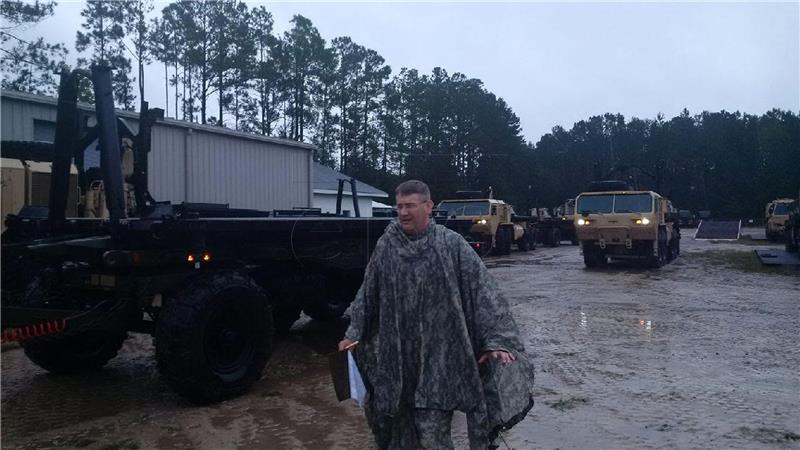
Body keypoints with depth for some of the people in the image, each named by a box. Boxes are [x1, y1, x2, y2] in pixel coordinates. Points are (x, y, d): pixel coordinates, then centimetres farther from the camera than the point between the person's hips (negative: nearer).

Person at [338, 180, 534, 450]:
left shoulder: (451, 244, -8)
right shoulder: (386, 246, 1)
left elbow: (481, 289, -11)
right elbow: (367, 293, 11)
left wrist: (496, 339, -19)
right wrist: (354, 333, 9)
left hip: (439, 352, -3)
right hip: (397, 352, 3)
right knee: (401, 419, 14)